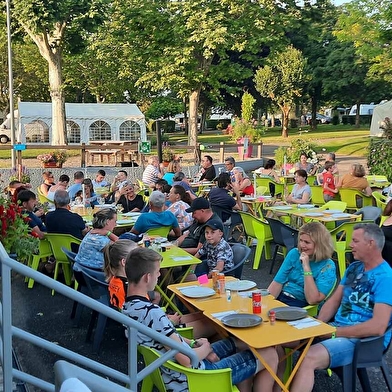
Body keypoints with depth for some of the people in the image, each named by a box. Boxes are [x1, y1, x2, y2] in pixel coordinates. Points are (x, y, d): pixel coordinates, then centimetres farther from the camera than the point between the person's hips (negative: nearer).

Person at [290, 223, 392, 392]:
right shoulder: (354, 267, 11)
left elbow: (378, 327, -23)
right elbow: (334, 301, 14)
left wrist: (334, 332, -19)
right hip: (337, 327, 8)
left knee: (309, 358, -32)